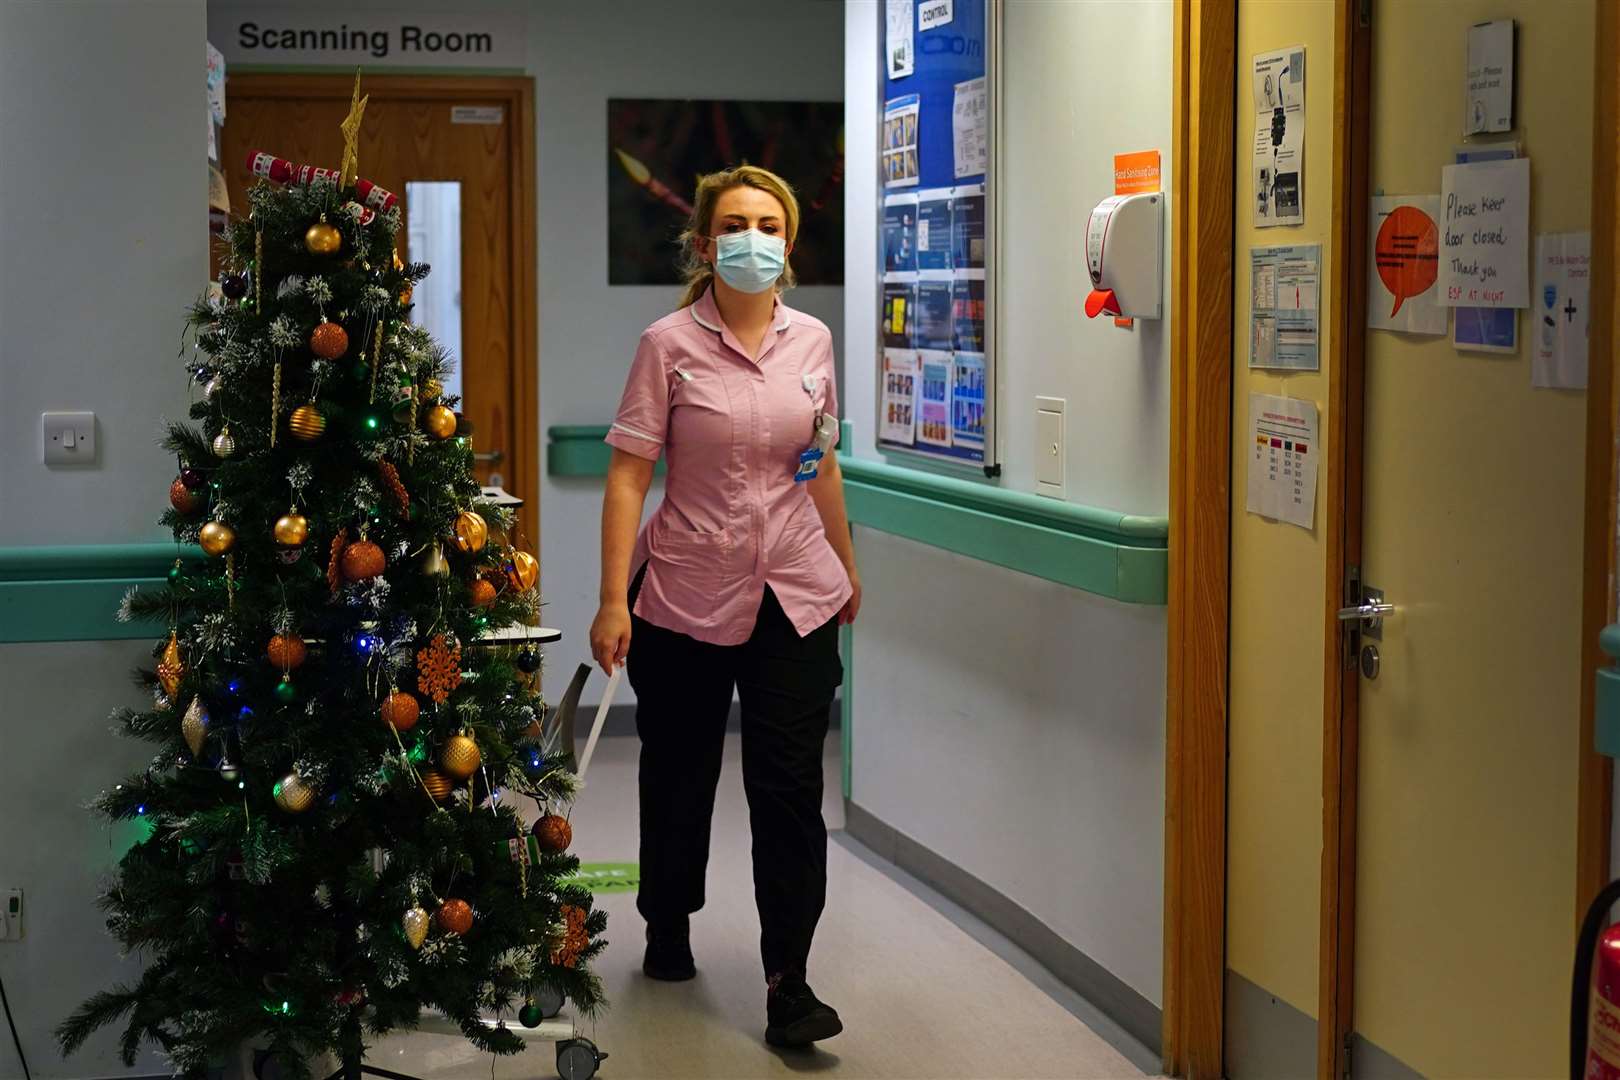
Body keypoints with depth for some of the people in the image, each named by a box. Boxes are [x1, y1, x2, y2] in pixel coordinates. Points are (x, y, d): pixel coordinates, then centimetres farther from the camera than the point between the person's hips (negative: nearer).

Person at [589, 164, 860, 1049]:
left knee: (789, 786, -3)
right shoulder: (669, 345, -8)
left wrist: (847, 565, 23)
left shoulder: (812, 341, 4)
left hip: (794, 595, 2)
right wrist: (613, 600, -15)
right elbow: (628, 474, -10)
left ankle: (789, 981, 2)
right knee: (679, 772, 15)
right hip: (685, 595, -2)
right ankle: (668, 927, 38)